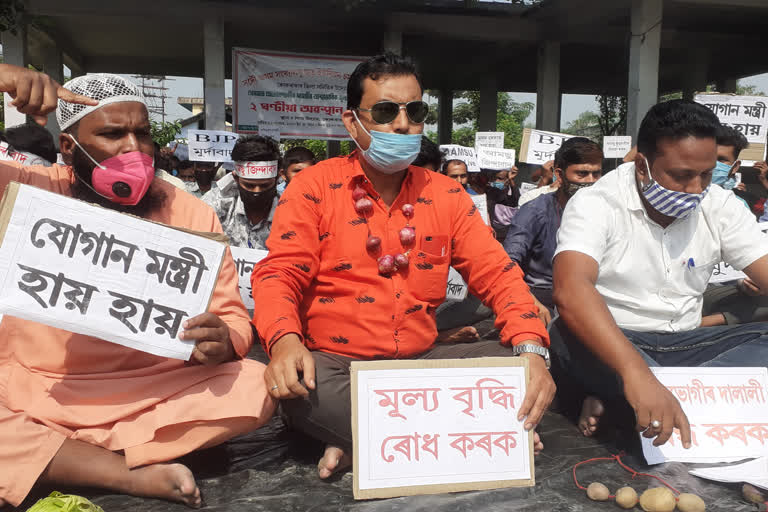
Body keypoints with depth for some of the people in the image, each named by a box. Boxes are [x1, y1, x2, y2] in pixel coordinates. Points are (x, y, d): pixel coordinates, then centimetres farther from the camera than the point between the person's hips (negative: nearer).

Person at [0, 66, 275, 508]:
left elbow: (234, 319, 3)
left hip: (157, 396, 1)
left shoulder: (192, 214, 1)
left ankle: (52, 463, -16)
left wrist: (219, 342, -24)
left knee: (255, 387, -22)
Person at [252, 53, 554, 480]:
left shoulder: (446, 195, 6)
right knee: (297, 386, -35)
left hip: (421, 361, 4)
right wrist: (284, 341, -30)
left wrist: (531, 349, -18)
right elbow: (279, 273, -7)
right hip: (333, 362, -3)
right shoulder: (314, 186, -1)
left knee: (516, 363, -15)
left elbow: (496, 273, 1)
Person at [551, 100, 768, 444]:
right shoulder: (595, 205, -17)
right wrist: (635, 372, -50)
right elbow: (570, 290, -35)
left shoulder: (720, 206, 0)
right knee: (571, 333, -36)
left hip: (685, 345, 5)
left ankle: (616, 398, -24)